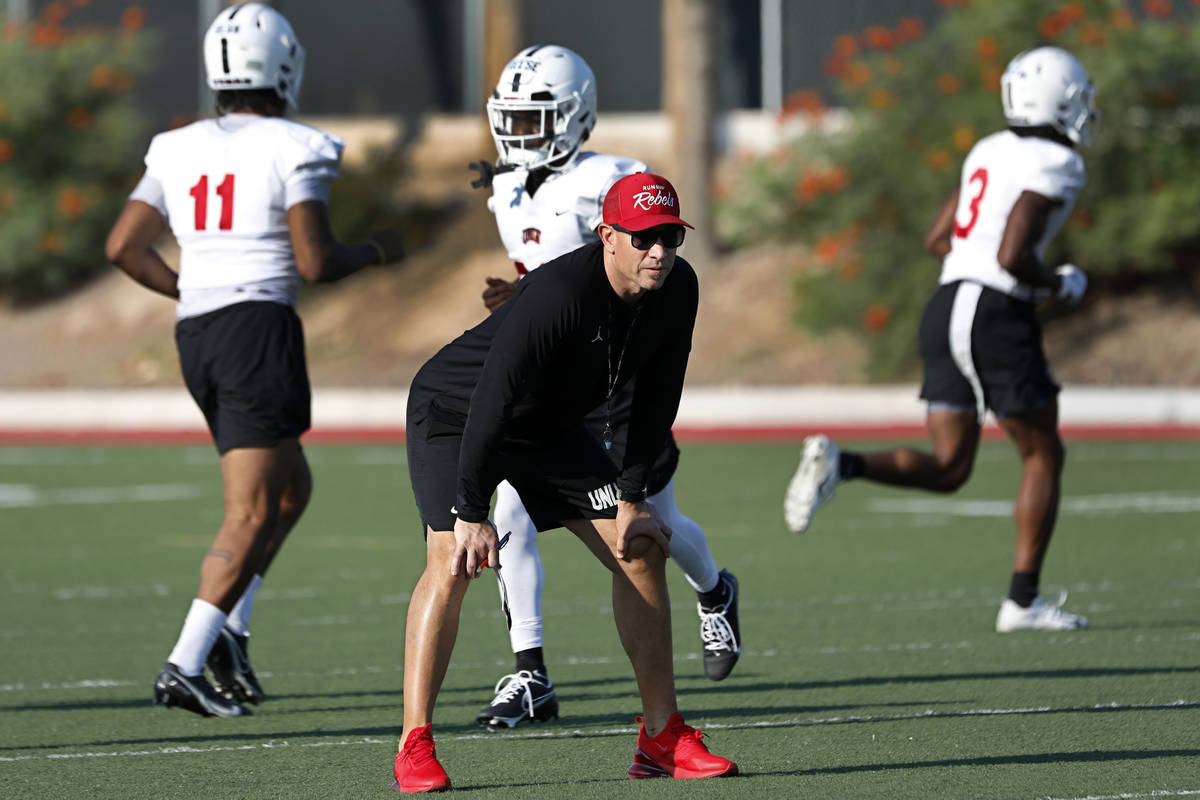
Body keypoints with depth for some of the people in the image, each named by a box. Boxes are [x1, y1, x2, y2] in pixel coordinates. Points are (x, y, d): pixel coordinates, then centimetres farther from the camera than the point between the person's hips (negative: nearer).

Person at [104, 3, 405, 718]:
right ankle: (185, 666, -16)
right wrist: (377, 252, 7)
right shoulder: (295, 150, -6)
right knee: (252, 514, -5)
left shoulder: (178, 150, 10)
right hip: (260, 329, -7)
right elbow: (315, 261, -12)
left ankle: (229, 628, 8)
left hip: (196, 337, 7)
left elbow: (122, 246, 8)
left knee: (292, 488, 22)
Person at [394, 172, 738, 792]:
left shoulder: (677, 291, -14)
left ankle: (663, 737, 10)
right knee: (452, 562, -25)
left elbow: (655, 399, -1)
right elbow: (491, 399, -37)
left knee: (641, 552, 1)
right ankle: (414, 749, -22)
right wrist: (472, 513, -38)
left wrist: (631, 497, -4)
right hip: (453, 414, -7)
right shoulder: (561, 293, -36)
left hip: (549, 427, 7)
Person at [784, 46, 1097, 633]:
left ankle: (838, 464, -15)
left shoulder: (991, 151, 16)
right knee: (1044, 456, 9)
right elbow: (1013, 255, -22)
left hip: (946, 309, 7)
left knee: (946, 469, 9)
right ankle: (1023, 601, 7)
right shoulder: (1053, 166, -10)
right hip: (997, 319, -7)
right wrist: (1060, 284, -2)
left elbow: (937, 241, 20)